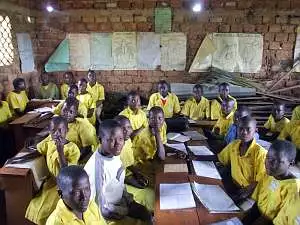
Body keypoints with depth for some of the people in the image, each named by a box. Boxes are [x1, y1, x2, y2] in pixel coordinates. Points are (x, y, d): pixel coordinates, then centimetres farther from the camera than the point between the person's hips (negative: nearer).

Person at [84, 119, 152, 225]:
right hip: (108, 215, -7)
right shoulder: (96, 166, -34)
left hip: (120, 203, 7)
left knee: (146, 215, 11)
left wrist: (129, 200, 1)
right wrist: (127, 211, -16)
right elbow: (102, 207, -26)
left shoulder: (114, 154, -9)